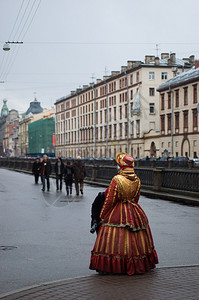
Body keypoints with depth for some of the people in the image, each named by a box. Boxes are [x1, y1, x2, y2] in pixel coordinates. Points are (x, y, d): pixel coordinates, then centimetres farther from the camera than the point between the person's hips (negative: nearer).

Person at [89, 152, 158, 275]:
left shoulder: (116, 180, -18)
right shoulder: (137, 180, 0)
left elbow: (109, 201, -13)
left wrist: (102, 216, -2)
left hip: (117, 214, -5)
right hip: (135, 212, 5)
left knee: (115, 241, 0)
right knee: (135, 240, 16)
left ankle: (107, 266, 1)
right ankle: (139, 264, 26)